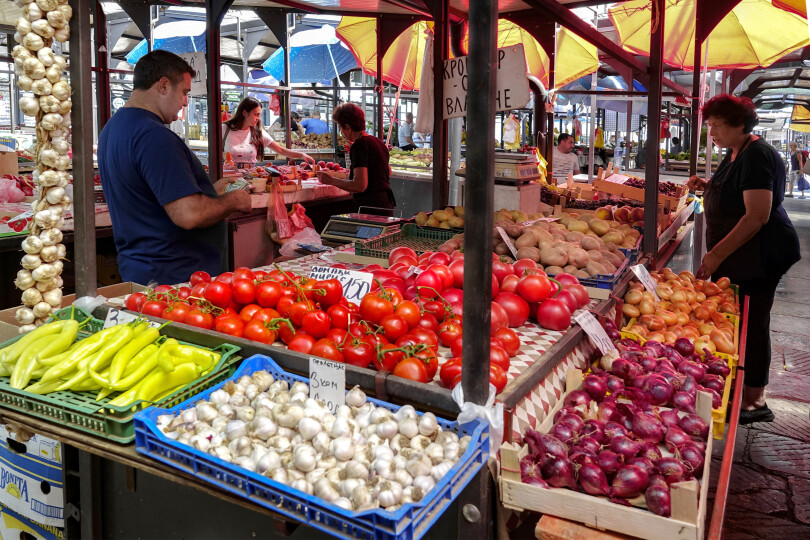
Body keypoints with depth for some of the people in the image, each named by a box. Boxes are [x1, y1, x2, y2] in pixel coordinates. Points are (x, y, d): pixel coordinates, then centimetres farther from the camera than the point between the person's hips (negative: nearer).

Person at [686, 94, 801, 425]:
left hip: (758, 255, -10)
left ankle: (754, 403, 9)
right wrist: (707, 187, 9)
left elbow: (757, 215, -25)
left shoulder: (756, 156, -18)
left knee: (751, 324, -2)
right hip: (733, 255, 10)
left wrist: (717, 254, -26)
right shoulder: (734, 154, 12)